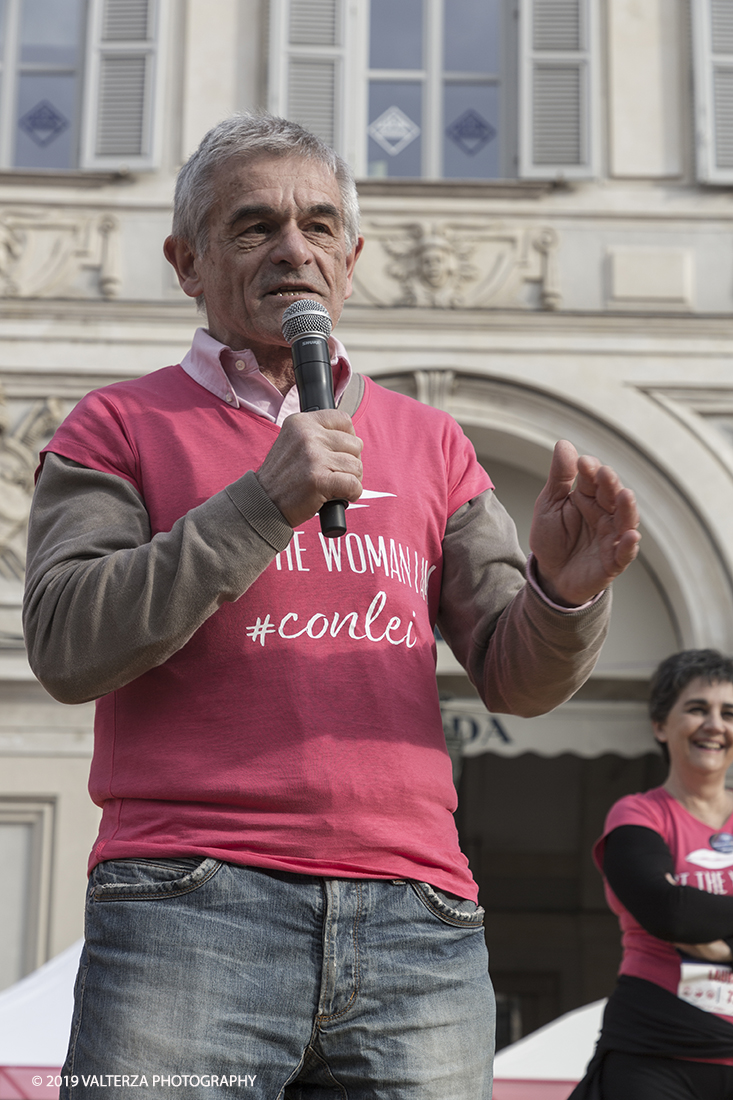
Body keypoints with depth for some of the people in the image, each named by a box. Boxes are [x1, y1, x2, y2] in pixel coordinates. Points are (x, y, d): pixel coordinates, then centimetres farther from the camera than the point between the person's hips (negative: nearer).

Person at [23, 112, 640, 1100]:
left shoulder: (428, 442, 17)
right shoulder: (120, 426, 9)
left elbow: (516, 677, 12)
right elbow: (67, 649, -4)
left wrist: (563, 591, -11)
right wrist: (263, 502, -12)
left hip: (416, 918, 3)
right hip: (187, 914, -2)